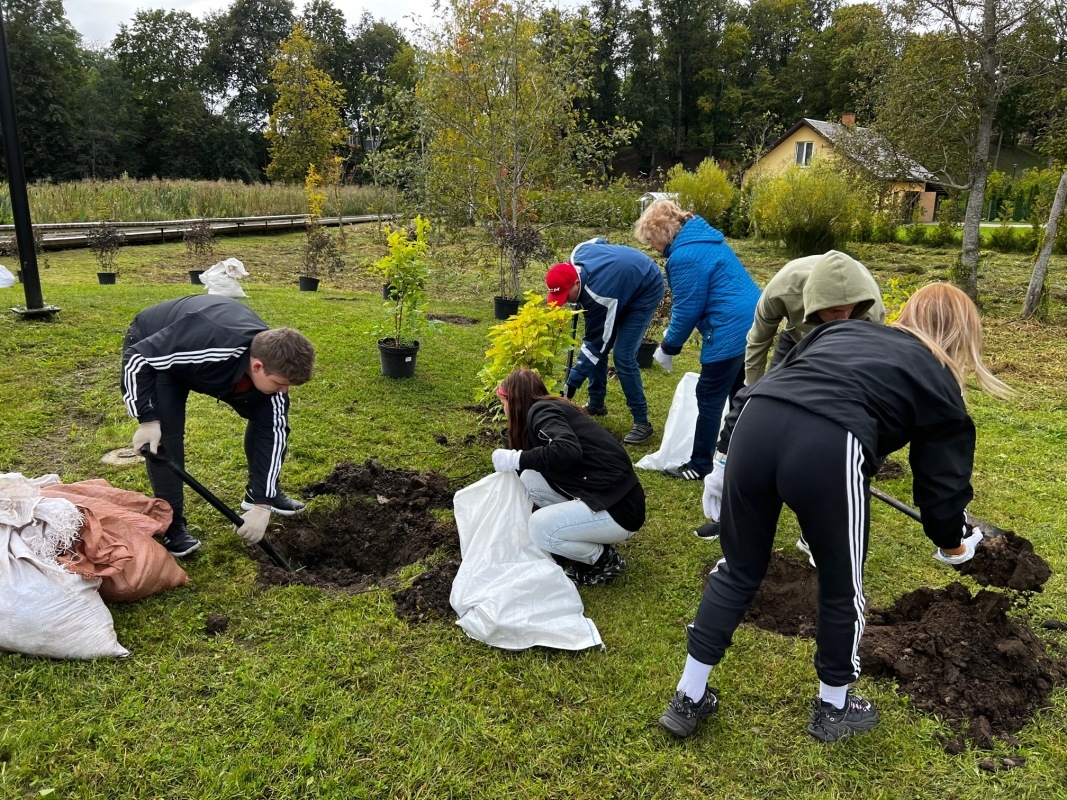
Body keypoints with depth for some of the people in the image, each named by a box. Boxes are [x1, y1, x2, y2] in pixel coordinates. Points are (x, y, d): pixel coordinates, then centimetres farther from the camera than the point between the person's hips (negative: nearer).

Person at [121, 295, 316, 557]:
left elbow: (273, 430, -19)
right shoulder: (206, 346, -47)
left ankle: (257, 494, 16)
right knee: (165, 431, -22)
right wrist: (148, 419, -34)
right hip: (153, 353, -5)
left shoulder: (272, 363, -25)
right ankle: (171, 525, -7)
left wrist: (262, 504, -21)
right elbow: (137, 357, -32)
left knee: (268, 416, -1)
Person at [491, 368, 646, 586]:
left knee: (539, 527, -20)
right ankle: (585, 541, 16)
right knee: (530, 478, 7)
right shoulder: (552, 409, 18)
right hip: (604, 496, 9)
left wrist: (516, 459, -20)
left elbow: (568, 451, -31)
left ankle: (605, 559, 3)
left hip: (619, 509, -9)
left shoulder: (541, 411, -11)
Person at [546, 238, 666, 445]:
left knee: (623, 356, -17)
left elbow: (595, 342, -31)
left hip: (646, 291, -9)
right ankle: (596, 404, 22)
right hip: (625, 276, 9)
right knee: (598, 345, 6)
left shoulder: (598, 295, -40)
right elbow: (598, 242, 4)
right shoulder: (578, 254, -20)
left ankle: (642, 422, -7)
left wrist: (572, 383, -27)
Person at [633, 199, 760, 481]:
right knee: (739, 392, 22)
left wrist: (668, 348, 0)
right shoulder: (703, 238, 14)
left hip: (731, 331, -10)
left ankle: (700, 465, 13)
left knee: (709, 399, 2)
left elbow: (687, 309, -14)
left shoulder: (684, 255, -18)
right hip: (751, 321, 10)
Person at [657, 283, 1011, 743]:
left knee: (738, 571, 22)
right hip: (829, 448, -4)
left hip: (754, 425, 4)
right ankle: (833, 709, 44)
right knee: (842, 589, 22)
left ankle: (689, 699, 33)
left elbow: (758, 385, 27)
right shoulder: (940, 383, 24)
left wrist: (724, 459, 29)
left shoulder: (842, 329, 34)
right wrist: (952, 542, 46)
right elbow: (942, 482, 26)